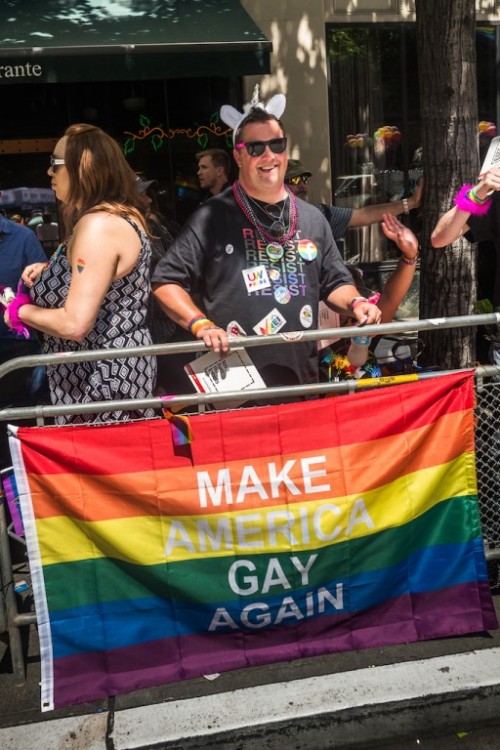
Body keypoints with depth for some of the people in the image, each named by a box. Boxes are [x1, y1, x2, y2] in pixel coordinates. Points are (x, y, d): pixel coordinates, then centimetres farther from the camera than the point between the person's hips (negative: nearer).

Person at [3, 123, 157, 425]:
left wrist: (21, 311, -9)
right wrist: (50, 270, 12)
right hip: (118, 368, 10)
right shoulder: (123, 214, 9)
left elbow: (75, 324, -27)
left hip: (101, 380, -10)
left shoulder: (98, 224, -22)